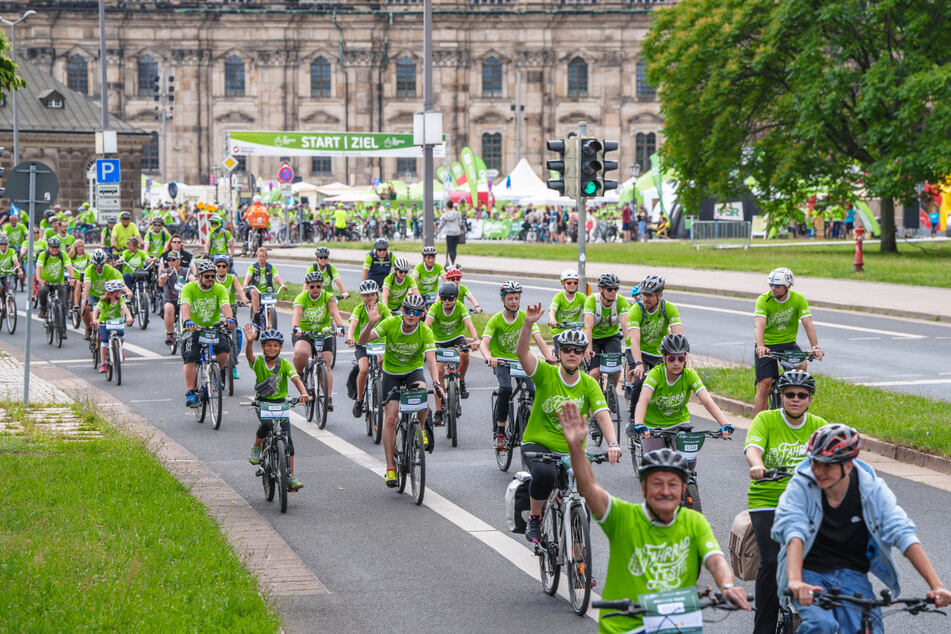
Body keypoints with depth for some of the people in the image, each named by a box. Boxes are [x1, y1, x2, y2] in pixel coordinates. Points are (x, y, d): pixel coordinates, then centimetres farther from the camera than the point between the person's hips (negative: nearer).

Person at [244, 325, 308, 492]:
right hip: (262, 401, -1)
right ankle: (257, 447, 0)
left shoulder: (284, 364, -7)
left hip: (280, 403, 1)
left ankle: (290, 476, 1)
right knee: (265, 424, -32)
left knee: (287, 439, -5)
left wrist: (303, 392, -41)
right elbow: (249, 355, -30)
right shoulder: (258, 362, -9)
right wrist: (250, 342, -52)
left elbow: (296, 379, -20)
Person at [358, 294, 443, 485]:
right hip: (391, 373, 0)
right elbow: (362, 341, -24)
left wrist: (436, 382, -46)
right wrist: (371, 324, -44)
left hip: (413, 371, 0)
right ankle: (390, 468, -2)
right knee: (390, 418, -9)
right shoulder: (391, 323, -20)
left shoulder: (425, 332, -20)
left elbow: (431, 359, -29)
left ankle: (422, 428, -4)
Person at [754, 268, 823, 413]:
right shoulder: (763, 300, -16)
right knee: (764, 384, -13)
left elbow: (808, 324, -18)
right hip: (767, 345, -2)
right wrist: (760, 346, -48)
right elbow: (759, 325, -30)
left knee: (802, 365, -28)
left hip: (788, 343, 2)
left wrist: (815, 347, -34)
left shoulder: (799, 299, -10)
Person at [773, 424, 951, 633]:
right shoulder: (801, 486, -15)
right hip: (809, 571, -3)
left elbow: (903, 534, -15)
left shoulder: (872, 488, -10)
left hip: (851, 575, 3)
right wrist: (795, 581, -47)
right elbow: (793, 531, -29)